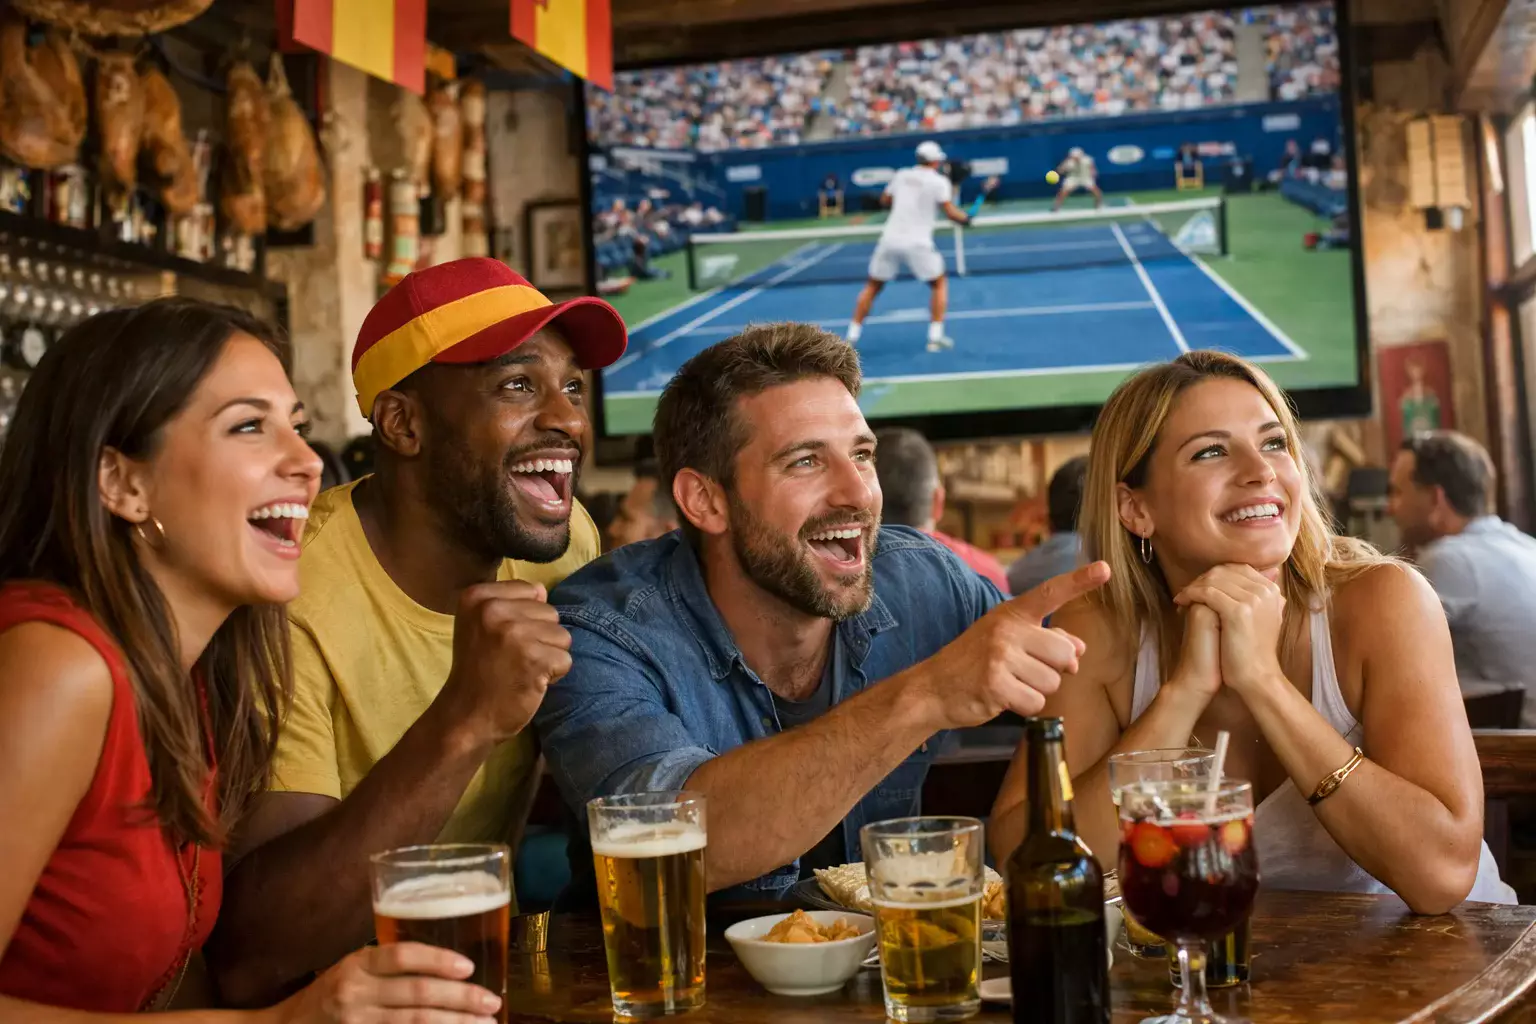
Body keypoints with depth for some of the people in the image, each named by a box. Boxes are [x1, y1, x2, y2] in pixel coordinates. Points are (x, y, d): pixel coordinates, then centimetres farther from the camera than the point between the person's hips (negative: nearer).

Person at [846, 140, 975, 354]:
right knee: (939, 283, 16)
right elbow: (950, 212, -9)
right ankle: (935, 336, 5)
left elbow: (884, 201, 23)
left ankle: (852, 336, 11)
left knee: (872, 286, 16)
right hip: (917, 242, -3)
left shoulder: (901, 175, 12)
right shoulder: (939, 181, -1)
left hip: (890, 238, 3)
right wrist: (966, 218, 9)